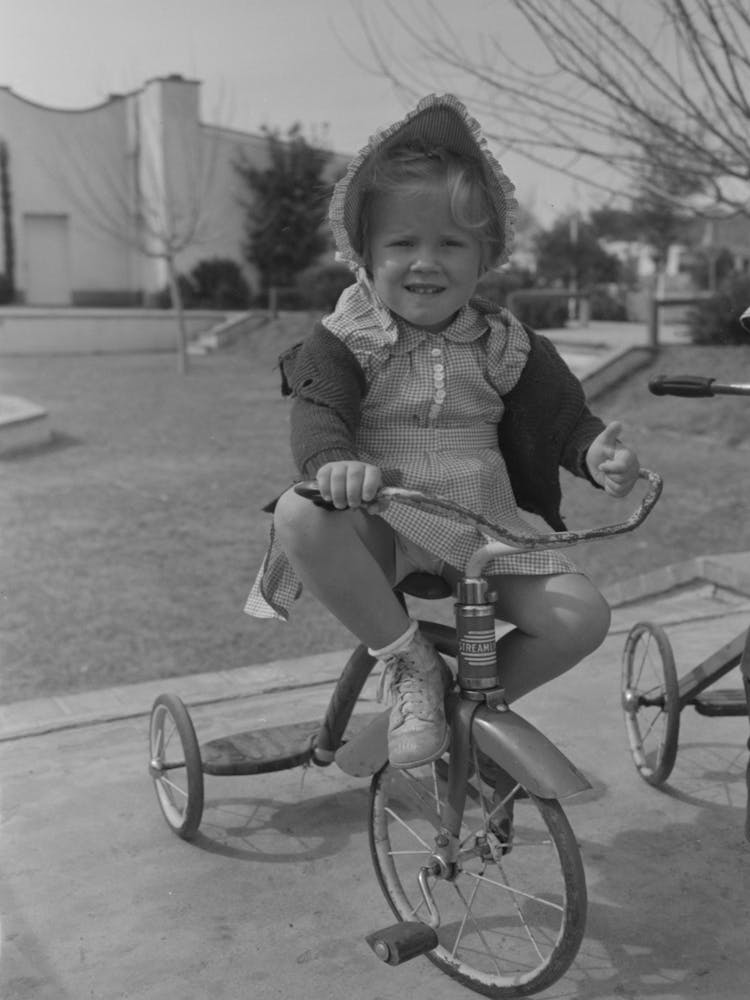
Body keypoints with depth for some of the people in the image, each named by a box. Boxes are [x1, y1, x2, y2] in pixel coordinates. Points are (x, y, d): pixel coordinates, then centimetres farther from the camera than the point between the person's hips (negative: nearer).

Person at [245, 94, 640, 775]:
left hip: (485, 530, 2)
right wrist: (335, 462, -42)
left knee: (583, 616, -19)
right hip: (378, 526, -2)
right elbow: (317, 412, -17)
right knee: (299, 515, -35)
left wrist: (597, 451, -21)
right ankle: (413, 665, -17)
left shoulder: (505, 344, 5)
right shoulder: (345, 340, -2)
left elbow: (561, 417, 4)